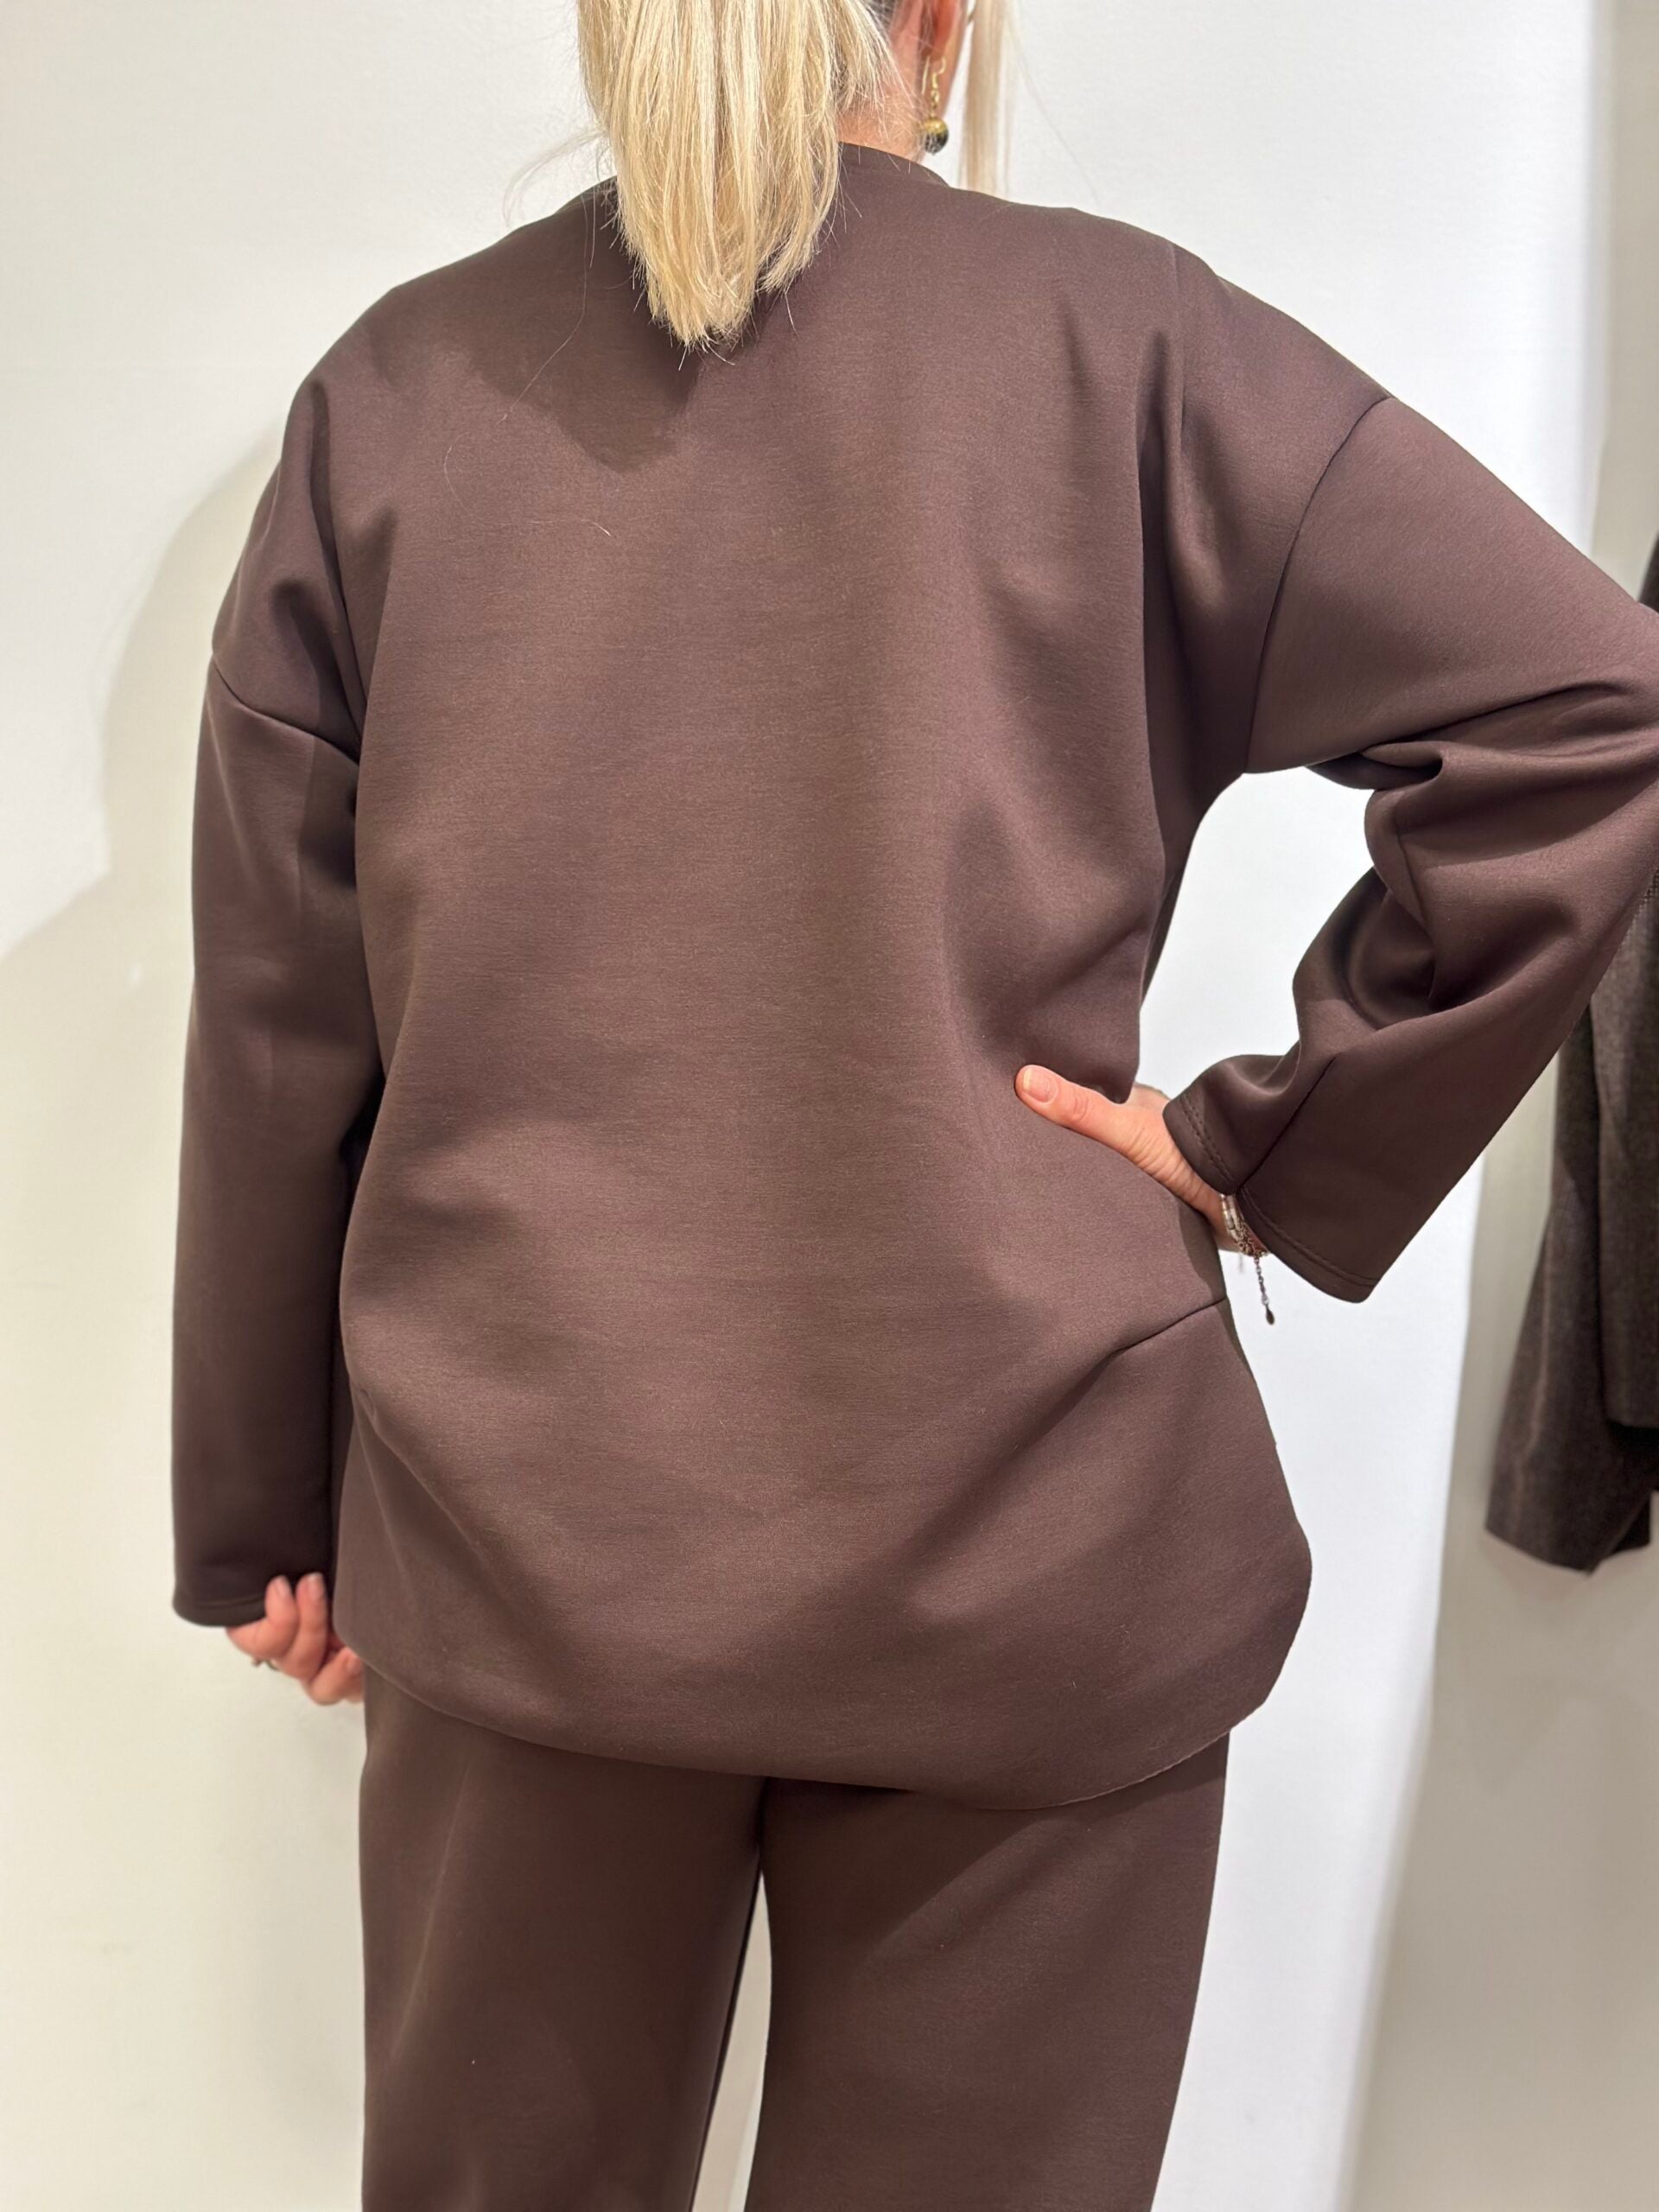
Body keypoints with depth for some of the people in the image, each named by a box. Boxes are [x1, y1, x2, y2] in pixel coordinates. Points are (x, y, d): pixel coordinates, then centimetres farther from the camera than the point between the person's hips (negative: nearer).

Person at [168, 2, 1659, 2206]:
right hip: (1020, 1531, -2)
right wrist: (1282, 1145, -5)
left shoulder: (390, 393, 3)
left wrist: (260, 1515, 12)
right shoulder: (1112, 335, -2)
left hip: (515, 1527, 3)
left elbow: (275, 1034, 4)